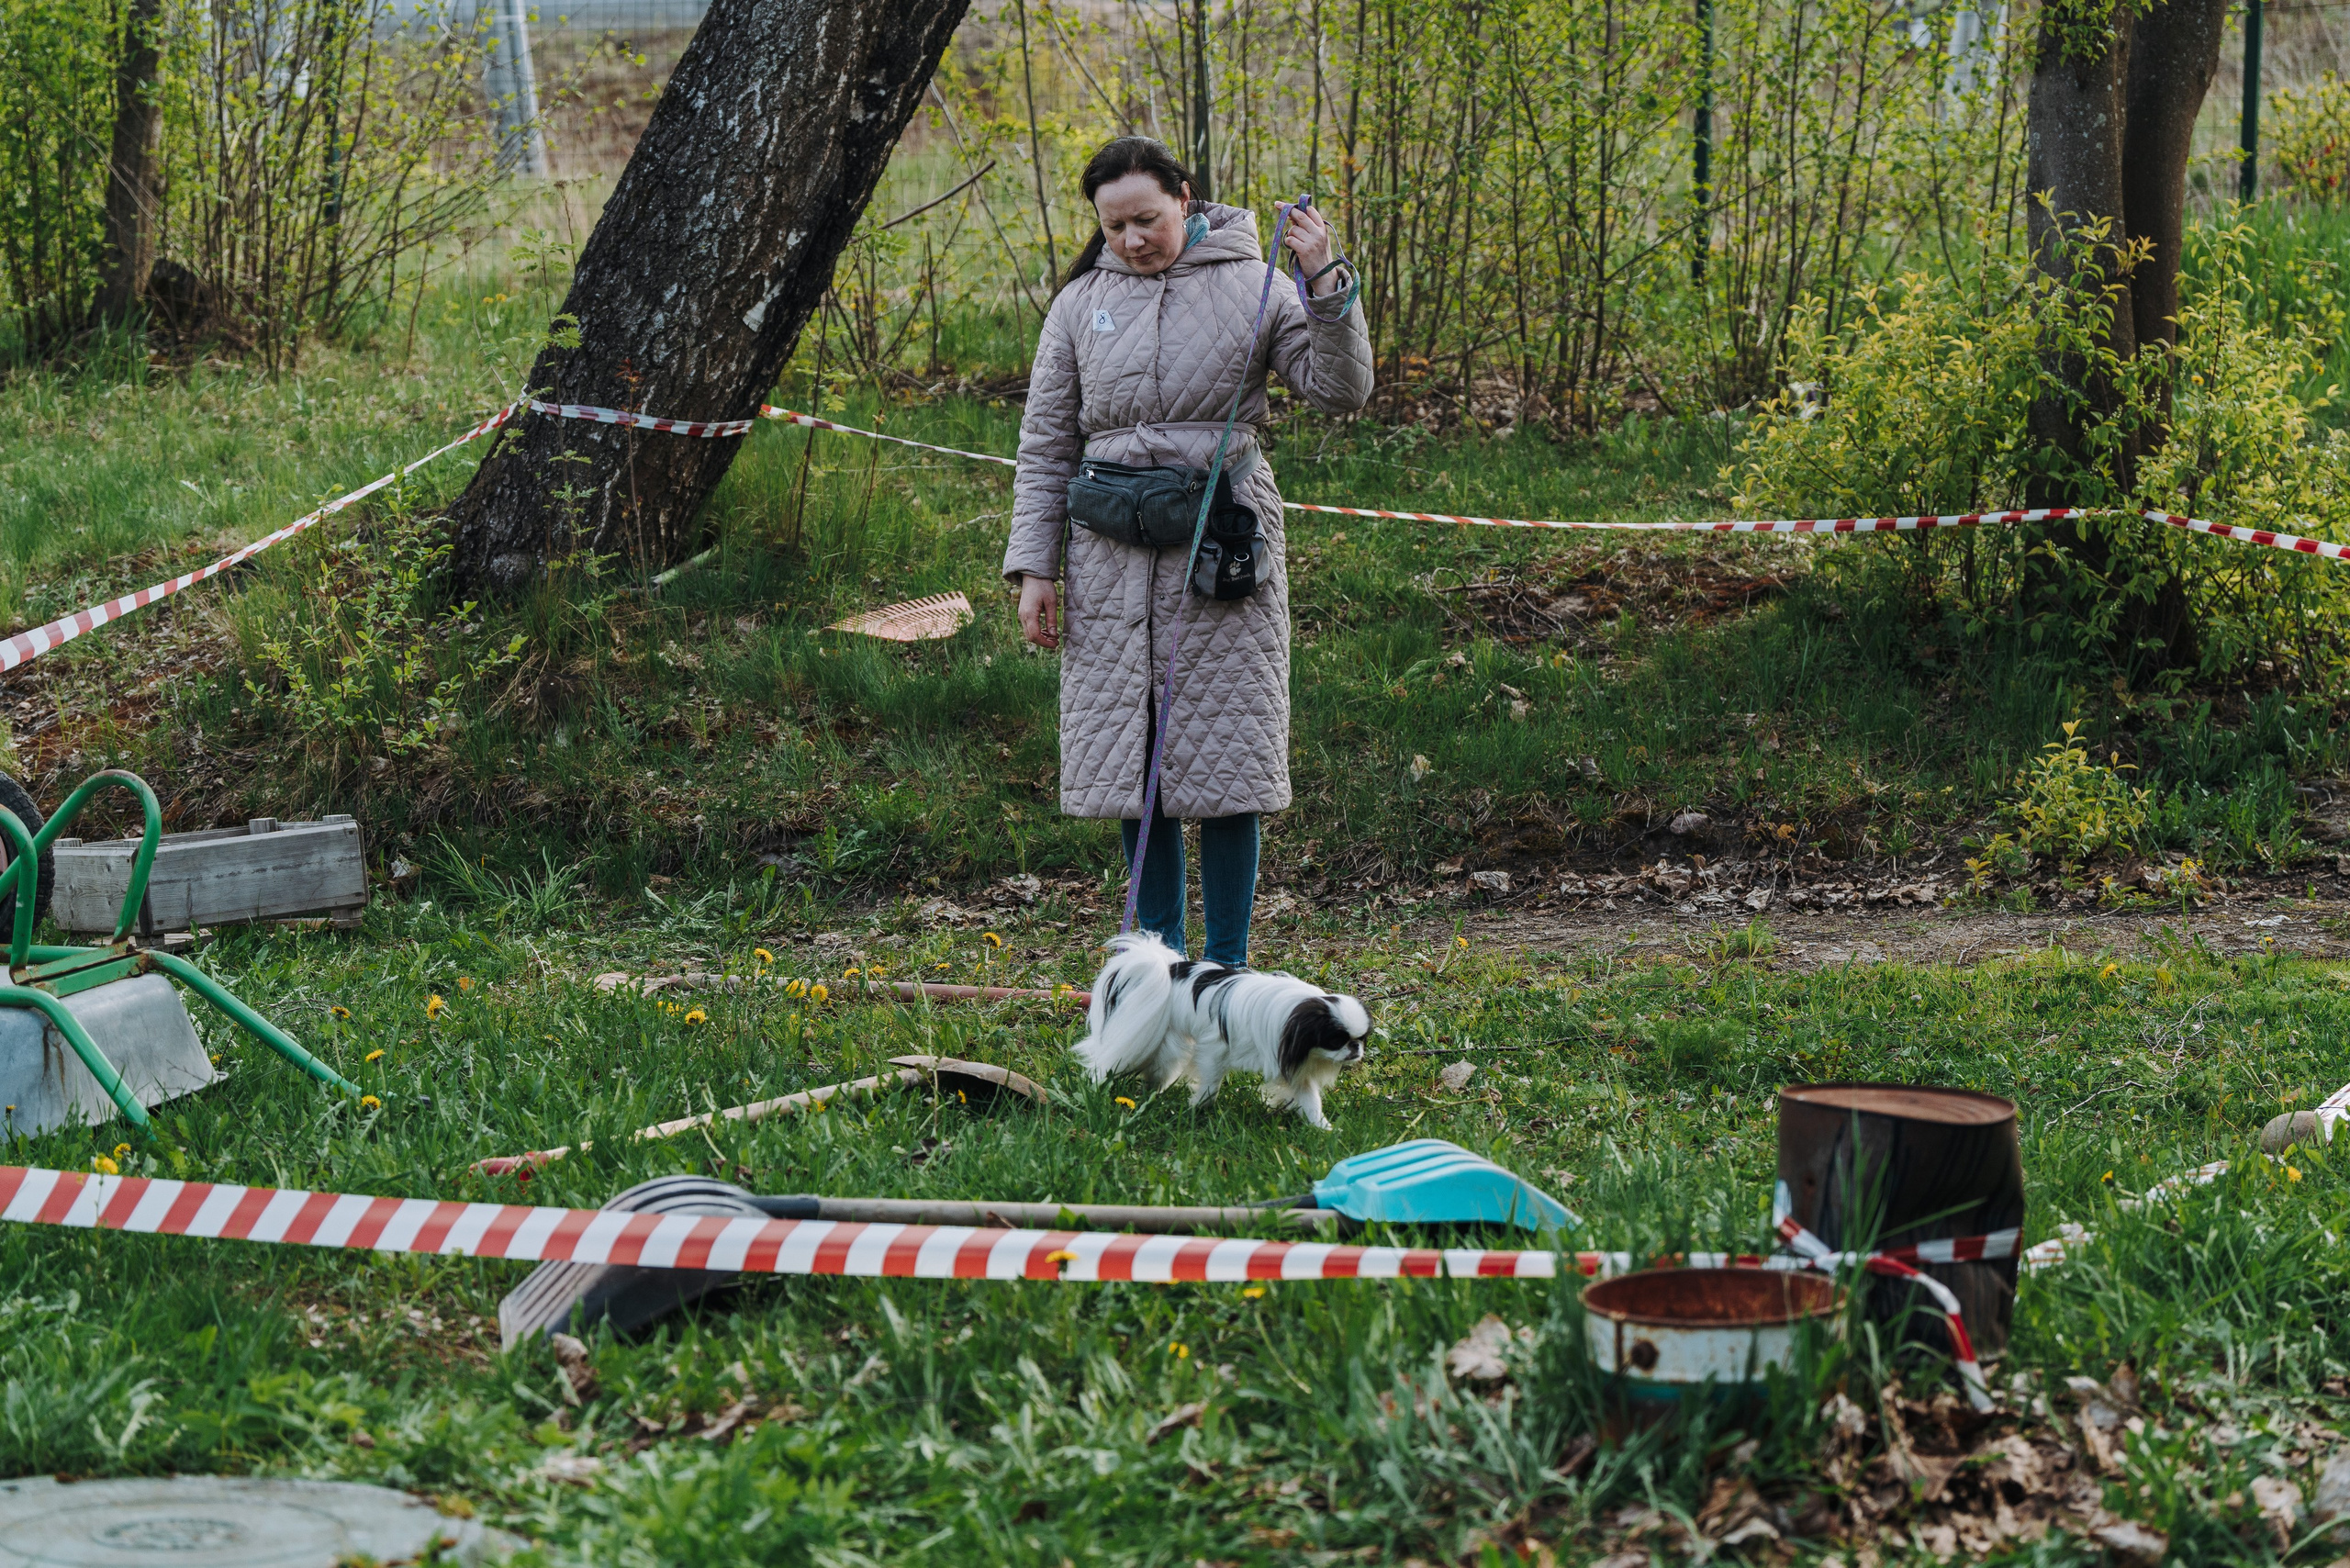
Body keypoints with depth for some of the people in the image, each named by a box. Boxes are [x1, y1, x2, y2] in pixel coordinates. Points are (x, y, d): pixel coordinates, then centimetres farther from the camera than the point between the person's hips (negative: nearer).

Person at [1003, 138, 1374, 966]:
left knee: (1224, 754, -2)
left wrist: (1326, 282, -15)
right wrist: (1033, 566, 6)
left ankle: (1226, 967, 6)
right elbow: (1046, 442, 12)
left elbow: (1341, 391, -3)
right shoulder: (1082, 303, 10)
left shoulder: (1250, 287, 3)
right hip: (1112, 554, 3)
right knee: (1133, 754, 4)